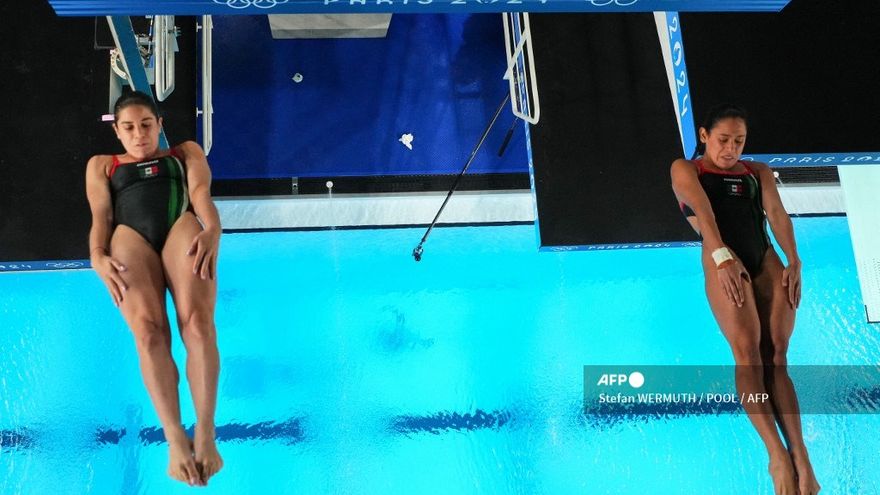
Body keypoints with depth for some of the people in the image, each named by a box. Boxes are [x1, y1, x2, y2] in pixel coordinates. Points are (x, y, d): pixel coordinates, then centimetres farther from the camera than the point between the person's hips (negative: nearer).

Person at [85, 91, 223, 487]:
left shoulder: (186, 153, 31)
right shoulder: (102, 165, 32)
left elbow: (201, 194, 12)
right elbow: (100, 218, 17)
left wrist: (211, 231, -11)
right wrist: (98, 257, -6)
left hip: (182, 228, 0)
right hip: (131, 236, 0)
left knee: (197, 321, -31)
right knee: (148, 329, -30)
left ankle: (204, 432, -35)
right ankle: (175, 439, -38)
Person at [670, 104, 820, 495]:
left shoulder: (758, 172, 22)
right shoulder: (685, 169, 12)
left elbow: (776, 213, 7)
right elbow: (702, 210, -6)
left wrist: (793, 262, -9)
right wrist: (723, 256, -22)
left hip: (766, 261, 4)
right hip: (724, 262, -3)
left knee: (775, 354, -7)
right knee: (747, 348, -17)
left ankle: (801, 459, -14)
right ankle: (778, 455, -21)